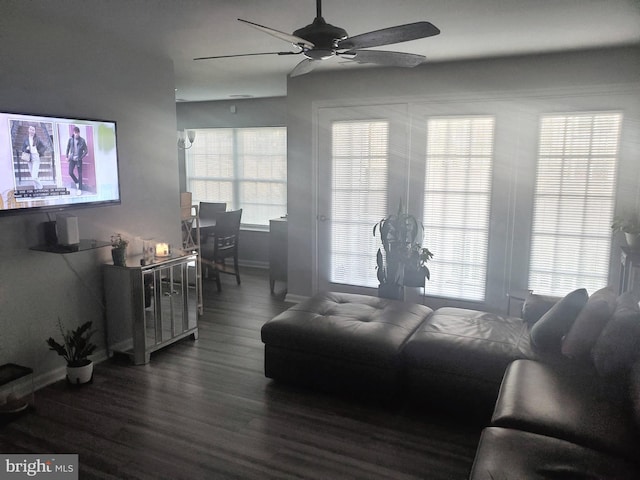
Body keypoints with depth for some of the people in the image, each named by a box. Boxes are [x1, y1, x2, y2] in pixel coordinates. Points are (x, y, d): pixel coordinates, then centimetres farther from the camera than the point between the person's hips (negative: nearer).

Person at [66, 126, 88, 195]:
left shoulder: (82, 140, -9)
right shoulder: (70, 140, -3)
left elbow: (86, 151, -4)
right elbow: (68, 148, 12)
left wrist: (81, 157, -8)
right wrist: (67, 156, 13)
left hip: (79, 159, -2)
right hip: (72, 159, 2)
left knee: (80, 174, 1)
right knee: (70, 172, -6)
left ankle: (80, 189, 8)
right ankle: (76, 182, 23)